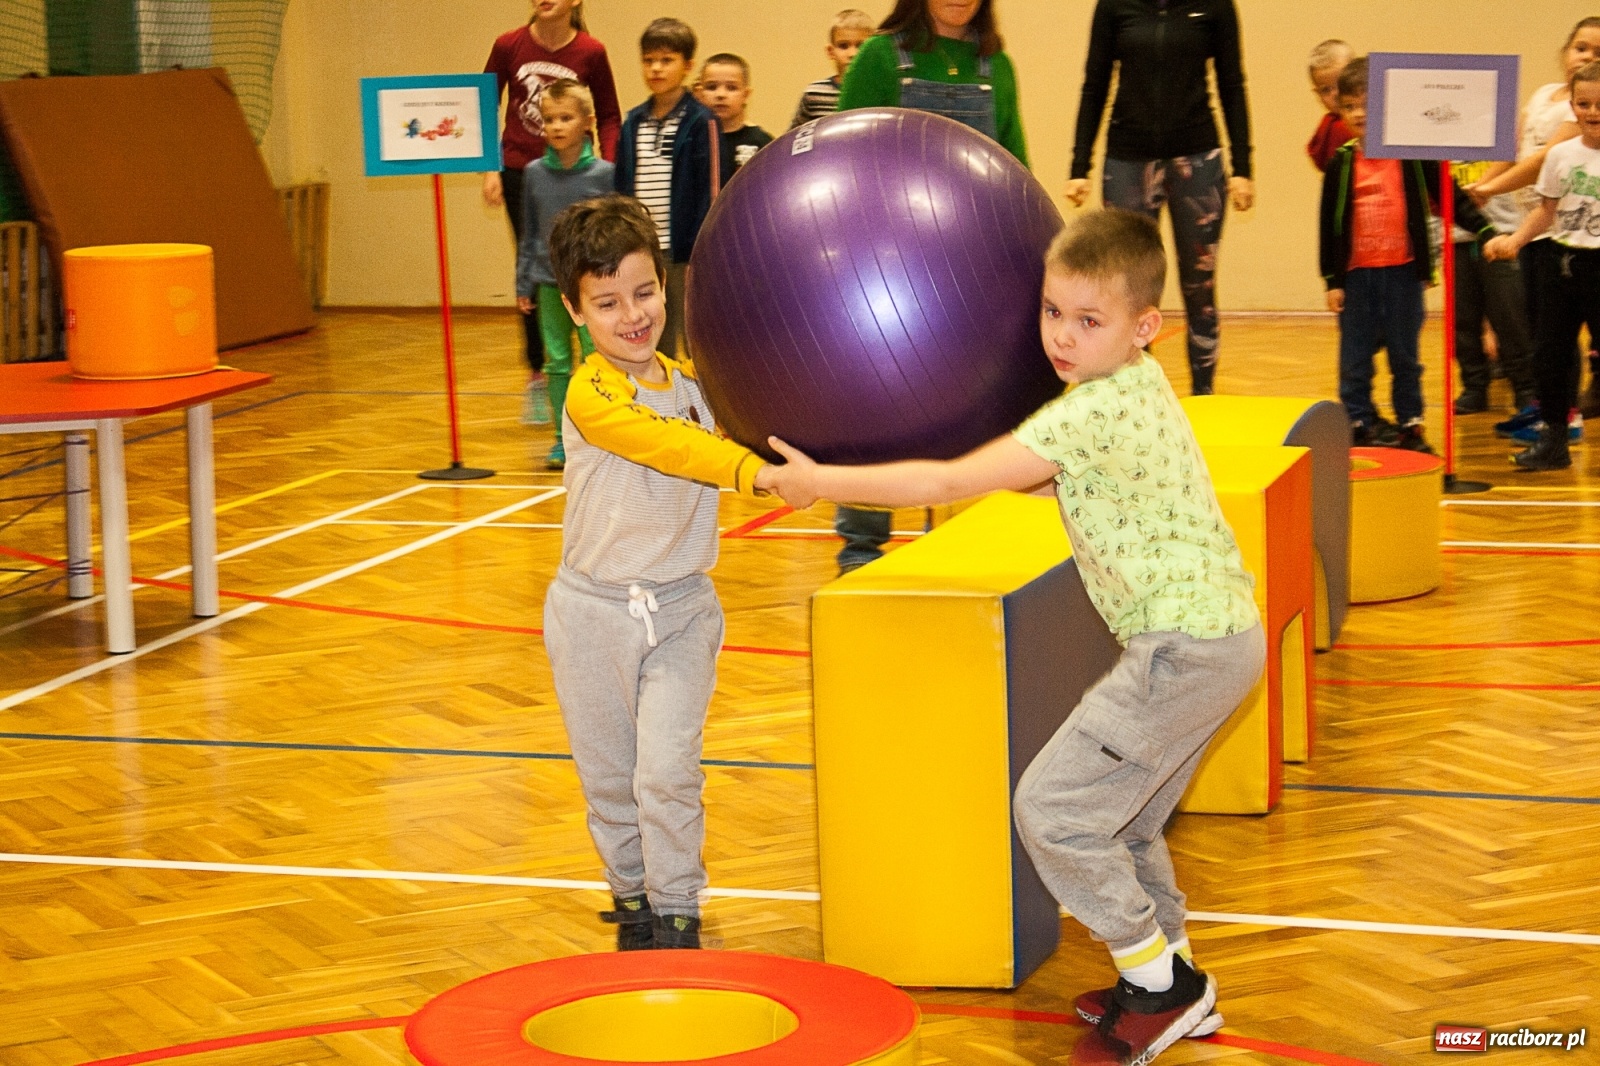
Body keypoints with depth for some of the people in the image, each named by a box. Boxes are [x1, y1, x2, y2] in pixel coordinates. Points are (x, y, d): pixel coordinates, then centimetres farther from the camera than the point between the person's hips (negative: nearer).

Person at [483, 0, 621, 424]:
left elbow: (608, 117, 2)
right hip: (521, 173, 1)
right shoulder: (508, 46, -5)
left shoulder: (590, 53, -7)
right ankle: (536, 378, 14)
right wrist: (490, 168, -3)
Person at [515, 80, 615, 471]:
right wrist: (523, 285, 8)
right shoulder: (534, 174, 3)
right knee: (556, 361, 7)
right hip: (549, 282, 3)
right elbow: (529, 235, 9)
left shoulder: (602, 174, -5)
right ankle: (564, 438, 15)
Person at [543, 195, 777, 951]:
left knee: (667, 770, -9)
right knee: (608, 776, 10)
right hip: (595, 610, -2)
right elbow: (661, 441, -33)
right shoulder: (590, 394, -16)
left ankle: (676, 914, 4)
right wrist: (749, 469, -48)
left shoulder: (694, 381, 2)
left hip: (681, 608, 2)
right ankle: (631, 899, 30)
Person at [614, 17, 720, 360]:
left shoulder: (700, 122, -6)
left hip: (685, 253, -5)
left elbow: (710, 190, -9)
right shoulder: (633, 123, 10)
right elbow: (621, 190, 13)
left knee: (695, 344, 2)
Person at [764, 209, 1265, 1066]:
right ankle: (1170, 982, 30)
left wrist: (821, 482, -15)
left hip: (1187, 646, -10)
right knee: (1119, 816, 21)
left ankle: (1160, 983, 5)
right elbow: (1046, 477, 26)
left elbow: (946, 484, -22)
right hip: (1215, 633, 10)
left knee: (1052, 806, -6)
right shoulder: (1137, 385, 10)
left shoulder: (1092, 414, -21)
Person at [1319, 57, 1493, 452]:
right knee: (1355, 357, 4)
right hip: (1356, 275, 1)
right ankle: (1359, 424, 13)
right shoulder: (1341, 163, 0)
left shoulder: (1412, 157, -3)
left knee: (1405, 356, 9)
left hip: (1403, 272, 0)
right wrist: (1332, 279, 0)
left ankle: (1410, 424, 18)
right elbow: (1329, 224, 2)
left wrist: (1486, 232, -8)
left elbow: (1451, 198, 2)